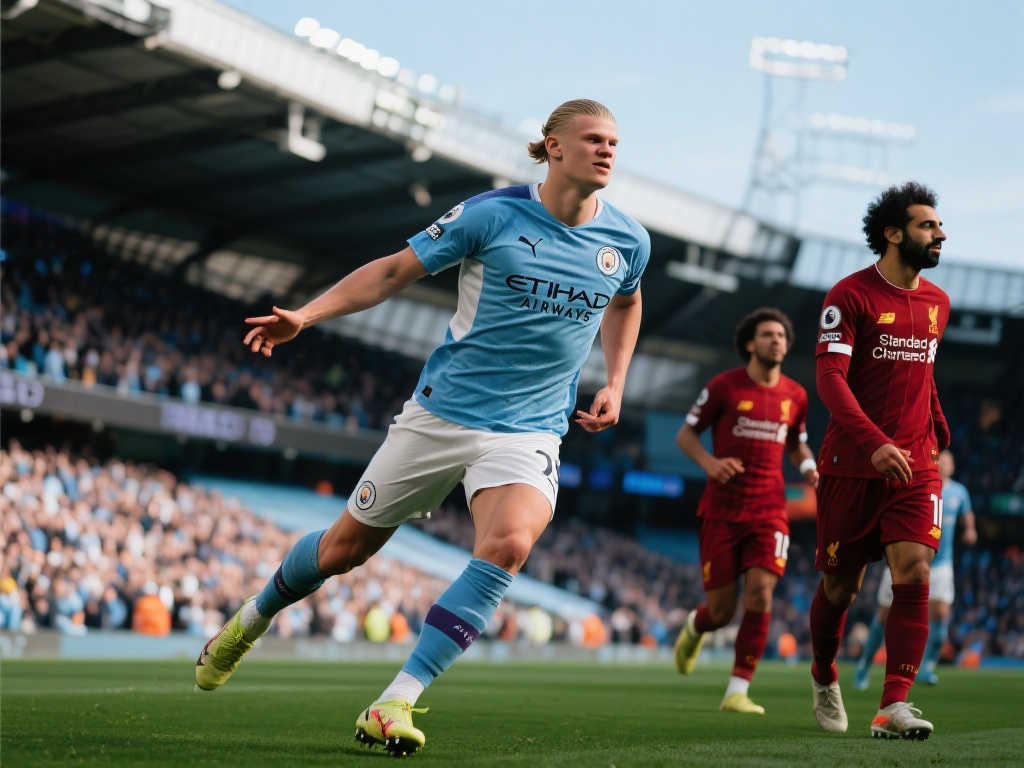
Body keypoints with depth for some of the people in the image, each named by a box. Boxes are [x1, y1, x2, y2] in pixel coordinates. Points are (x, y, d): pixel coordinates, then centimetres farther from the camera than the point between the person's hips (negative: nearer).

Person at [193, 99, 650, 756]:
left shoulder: (628, 240, 1)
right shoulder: (493, 214, -9)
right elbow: (396, 270, -2)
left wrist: (615, 386, 13)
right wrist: (306, 315, -11)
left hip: (529, 431, 1)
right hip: (443, 411, -1)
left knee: (508, 544, -29)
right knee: (347, 546, 9)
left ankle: (395, 704, -25)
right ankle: (249, 623, 41)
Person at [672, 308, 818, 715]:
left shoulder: (795, 395, 8)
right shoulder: (724, 386, -3)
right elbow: (685, 434, 3)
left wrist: (808, 467, 0)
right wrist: (708, 462, -17)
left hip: (769, 511, 2)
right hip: (722, 511, -2)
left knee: (760, 594, -17)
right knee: (721, 611, 0)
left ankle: (737, 692, -10)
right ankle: (695, 628, 39)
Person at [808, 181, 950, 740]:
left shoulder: (937, 302, 10)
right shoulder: (850, 295, -9)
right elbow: (829, 377, -20)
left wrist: (939, 436, 18)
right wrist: (875, 443, -32)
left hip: (915, 466, 4)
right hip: (851, 466, -4)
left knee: (914, 574, -15)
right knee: (840, 585, 7)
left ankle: (893, 707, -15)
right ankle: (824, 678, 35)